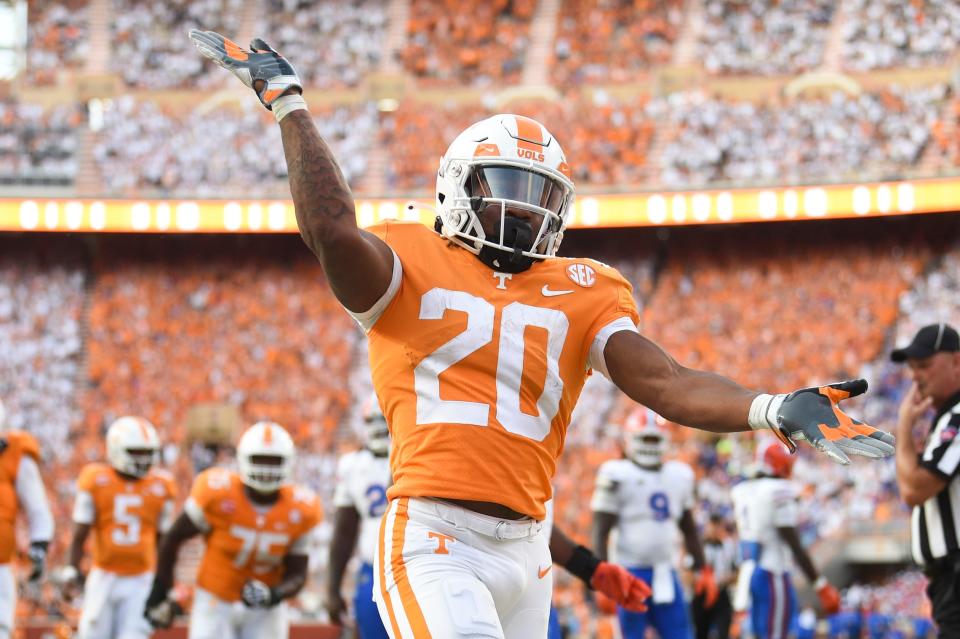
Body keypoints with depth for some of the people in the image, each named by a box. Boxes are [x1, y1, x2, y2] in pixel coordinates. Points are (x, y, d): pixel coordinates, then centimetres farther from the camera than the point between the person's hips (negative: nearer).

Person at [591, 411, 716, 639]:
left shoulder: (679, 476, 12)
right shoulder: (618, 477, -6)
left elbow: (689, 530, 22)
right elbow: (601, 532, -7)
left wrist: (703, 570, 17)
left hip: (666, 575, 5)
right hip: (632, 571, -5)